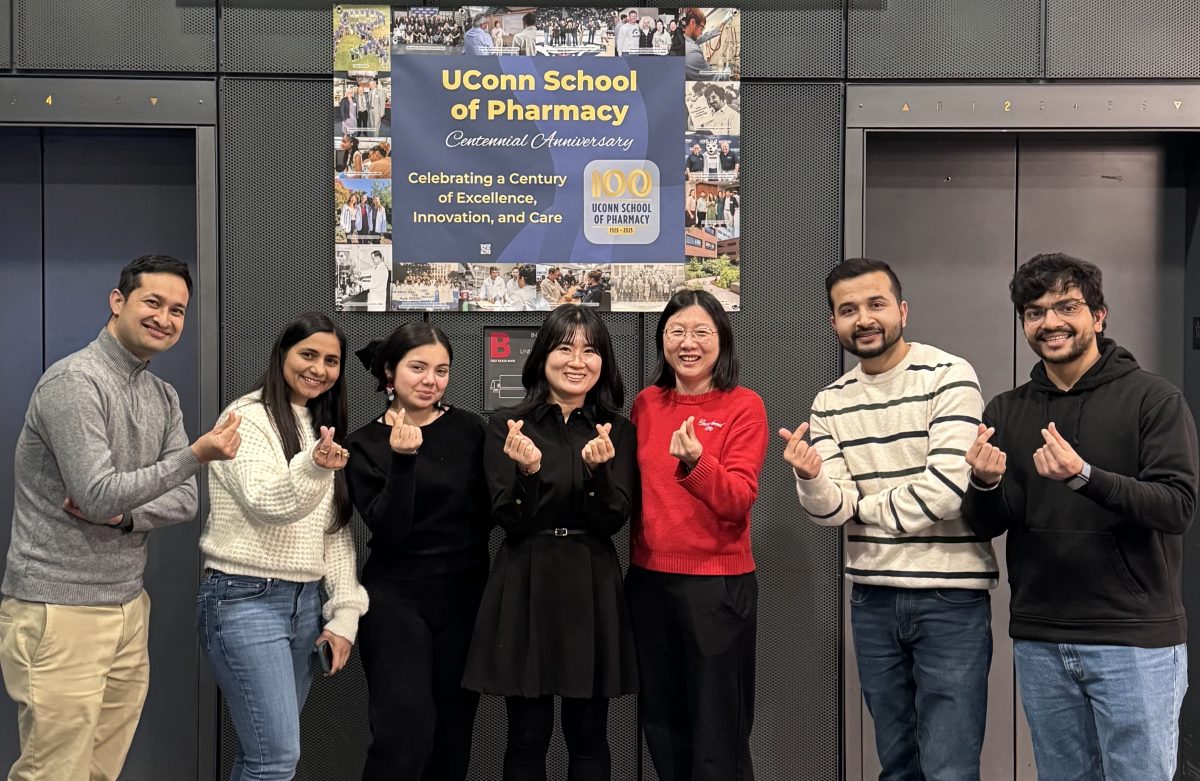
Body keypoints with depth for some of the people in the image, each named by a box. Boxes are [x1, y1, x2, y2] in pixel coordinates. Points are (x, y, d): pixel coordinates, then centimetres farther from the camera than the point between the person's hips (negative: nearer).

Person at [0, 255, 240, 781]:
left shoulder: (164, 398, 12)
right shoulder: (74, 381, -12)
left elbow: (185, 501, 7)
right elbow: (99, 495, -20)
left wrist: (122, 515, -12)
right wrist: (196, 455, -24)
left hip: (129, 608, 7)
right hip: (61, 614, -7)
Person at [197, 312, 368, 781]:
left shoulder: (325, 430, 14)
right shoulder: (247, 418, -7)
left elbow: (337, 532, 13)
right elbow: (267, 504, -21)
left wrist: (345, 613, 5)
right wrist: (313, 468, -40)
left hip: (305, 601, 7)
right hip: (245, 600, -7)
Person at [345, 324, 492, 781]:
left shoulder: (469, 429, 2)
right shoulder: (365, 445, -3)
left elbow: (487, 512, 8)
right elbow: (389, 530, -14)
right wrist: (403, 459, -25)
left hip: (465, 597, 3)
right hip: (398, 598, -3)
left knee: (453, 733, 9)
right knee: (406, 730, -12)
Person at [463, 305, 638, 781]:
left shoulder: (618, 432, 5)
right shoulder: (507, 426, 1)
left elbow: (614, 520, -5)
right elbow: (509, 520, -5)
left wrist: (599, 469, -23)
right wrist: (528, 471, -24)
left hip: (592, 590, 1)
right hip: (525, 590, -1)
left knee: (588, 736, 9)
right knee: (527, 737, 6)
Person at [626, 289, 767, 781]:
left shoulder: (744, 406, -7)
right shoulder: (646, 404, 7)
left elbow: (739, 500, -18)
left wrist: (696, 464, -33)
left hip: (718, 584, -5)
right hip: (649, 581, 5)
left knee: (717, 731, 5)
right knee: (663, 722, 17)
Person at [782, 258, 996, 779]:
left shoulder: (949, 376, -9)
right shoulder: (830, 402, 6)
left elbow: (945, 489, -18)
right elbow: (831, 511, -1)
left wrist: (864, 506, -4)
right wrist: (810, 477, -23)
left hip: (950, 596, -5)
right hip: (872, 599, 5)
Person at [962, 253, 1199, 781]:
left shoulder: (1154, 399, -4)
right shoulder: (1005, 413, 8)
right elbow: (986, 525, 3)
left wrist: (1084, 476, -28)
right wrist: (986, 484, -19)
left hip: (1135, 640, -4)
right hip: (1039, 641, 4)